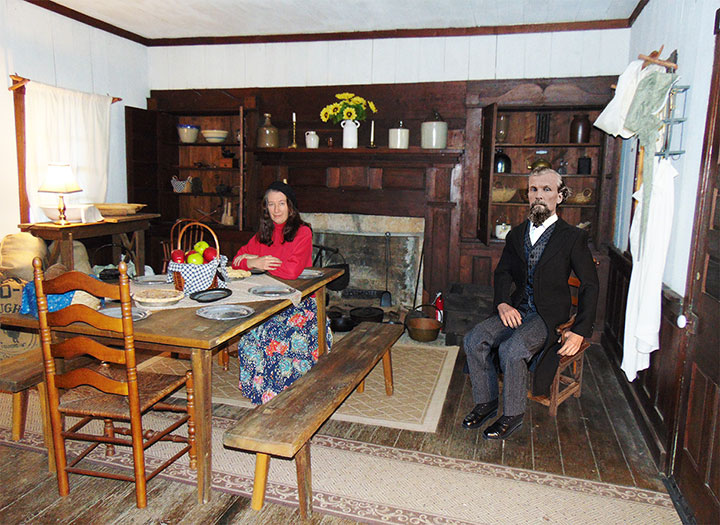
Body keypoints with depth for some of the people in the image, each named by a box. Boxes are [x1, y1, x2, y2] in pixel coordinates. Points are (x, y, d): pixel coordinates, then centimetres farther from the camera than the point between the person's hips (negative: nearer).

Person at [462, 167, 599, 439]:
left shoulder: (573, 237, -3)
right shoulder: (517, 234, 12)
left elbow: (590, 285, -3)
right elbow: (503, 272, 13)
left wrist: (579, 332, -11)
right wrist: (503, 303, -8)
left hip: (549, 315, -5)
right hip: (517, 311, 5)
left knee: (511, 350, -29)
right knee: (473, 340, -16)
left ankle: (512, 416, -7)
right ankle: (486, 403, 2)